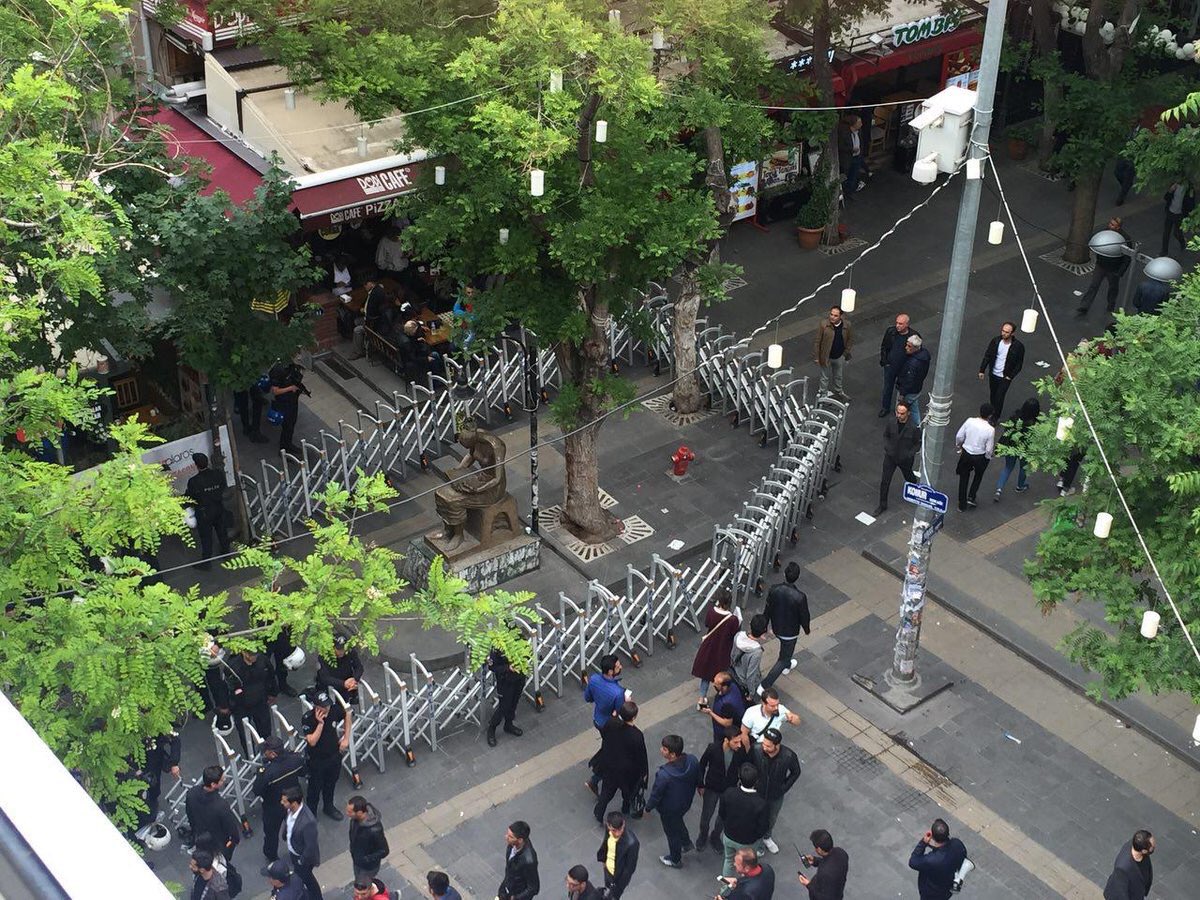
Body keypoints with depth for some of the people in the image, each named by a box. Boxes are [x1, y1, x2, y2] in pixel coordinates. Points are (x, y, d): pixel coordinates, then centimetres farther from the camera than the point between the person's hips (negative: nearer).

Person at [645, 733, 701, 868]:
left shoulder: (664, 774, -41)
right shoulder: (693, 760, -25)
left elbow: (656, 795, -24)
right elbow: (698, 779, -4)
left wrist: (648, 808, -4)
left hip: (669, 809, -5)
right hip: (686, 802, 5)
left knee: (672, 832, 23)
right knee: (678, 821, 36)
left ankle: (675, 860, 47)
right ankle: (686, 843, 59)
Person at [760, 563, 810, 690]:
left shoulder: (774, 590, -23)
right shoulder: (800, 597, -33)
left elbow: (767, 611, -9)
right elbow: (804, 616, -17)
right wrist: (807, 629, 5)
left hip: (776, 628, 5)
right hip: (790, 632, -5)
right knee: (783, 659, 14)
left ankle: (786, 665, 62)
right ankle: (764, 686, 12)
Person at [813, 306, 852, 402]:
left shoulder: (847, 325, -16)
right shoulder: (823, 324, -24)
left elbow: (850, 339, 1)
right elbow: (817, 341, -15)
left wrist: (846, 353, -2)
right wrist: (816, 357, -11)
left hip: (840, 357, 3)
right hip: (826, 357, -3)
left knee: (838, 376, 26)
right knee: (825, 377, 16)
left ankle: (838, 393, 49)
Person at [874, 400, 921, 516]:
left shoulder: (914, 427, -25)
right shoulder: (891, 422, -15)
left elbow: (918, 443, -10)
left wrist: (910, 454, -18)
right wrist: (887, 448, -8)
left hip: (905, 459, -2)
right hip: (890, 457, 2)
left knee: (909, 477, 25)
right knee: (884, 481, 5)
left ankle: (916, 482, 62)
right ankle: (882, 505, 21)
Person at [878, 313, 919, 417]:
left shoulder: (914, 336, -23)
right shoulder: (891, 331, -15)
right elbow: (883, 347, 1)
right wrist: (884, 361, -2)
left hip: (905, 369, -2)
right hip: (890, 366, 3)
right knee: (887, 388, 20)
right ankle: (885, 408, 40)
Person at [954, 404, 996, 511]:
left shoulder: (970, 421, -16)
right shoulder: (990, 429, -23)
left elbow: (959, 436, -6)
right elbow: (989, 449, -15)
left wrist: (958, 446, 14)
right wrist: (988, 457, 7)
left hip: (966, 454, 2)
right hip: (980, 457, -2)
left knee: (964, 478, 18)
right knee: (978, 475, 29)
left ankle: (962, 504, 27)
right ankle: (971, 497, 23)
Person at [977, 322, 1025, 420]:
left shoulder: (1018, 346, -19)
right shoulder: (995, 341, -11)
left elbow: (1019, 364, -9)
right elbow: (987, 356, 0)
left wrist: (1010, 376, -12)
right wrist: (982, 370, -1)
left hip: (1005, 377, -4)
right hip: (993, 374, 4)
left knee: (999, 397, -2)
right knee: (992, 395, 18)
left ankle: (995, 417, 14)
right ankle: (992, 411, 40)